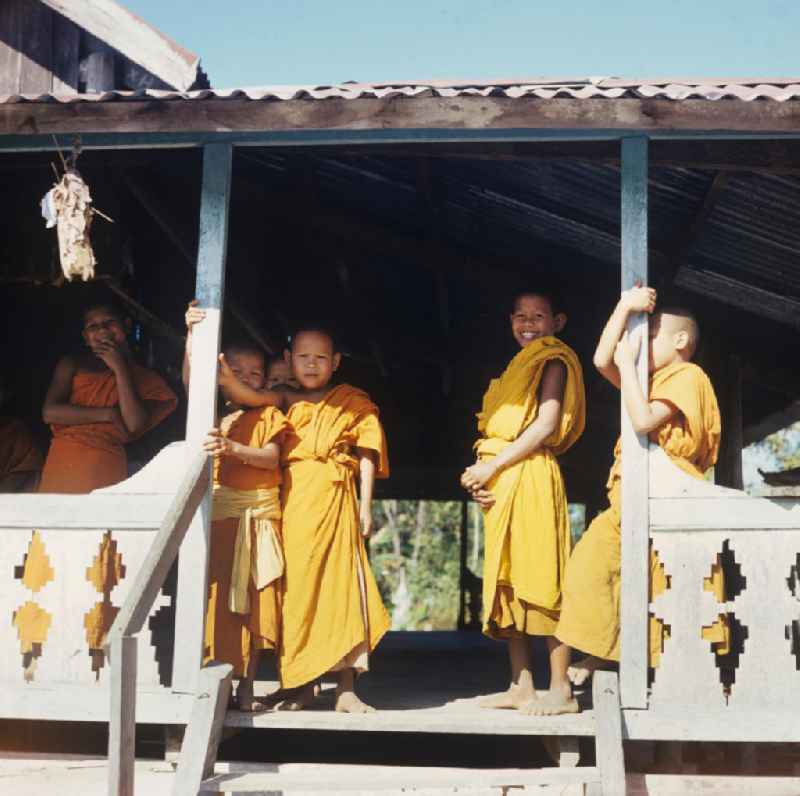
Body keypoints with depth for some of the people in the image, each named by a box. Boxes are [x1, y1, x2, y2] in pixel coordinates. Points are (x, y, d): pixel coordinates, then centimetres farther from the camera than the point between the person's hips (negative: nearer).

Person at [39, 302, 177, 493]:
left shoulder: (147, 380, 8)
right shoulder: (72, 364, 12)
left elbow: (135, 427, -7)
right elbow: (50, 412, -1)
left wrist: (120, 369, -5)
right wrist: (110, 414, -7)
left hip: (106, 468, -1)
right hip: (62, 461, 1)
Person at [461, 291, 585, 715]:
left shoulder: (553, 360, -2)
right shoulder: (519, 365, 24)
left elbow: (545, 426, -14)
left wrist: (492, 466, -15)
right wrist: (482, 474, 4)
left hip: (531, 476, -9)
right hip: (501, 485, 9)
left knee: (540, 580, -10)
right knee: (509, 583, 8)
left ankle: (560, 690, -8)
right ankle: (522, 686, 13)